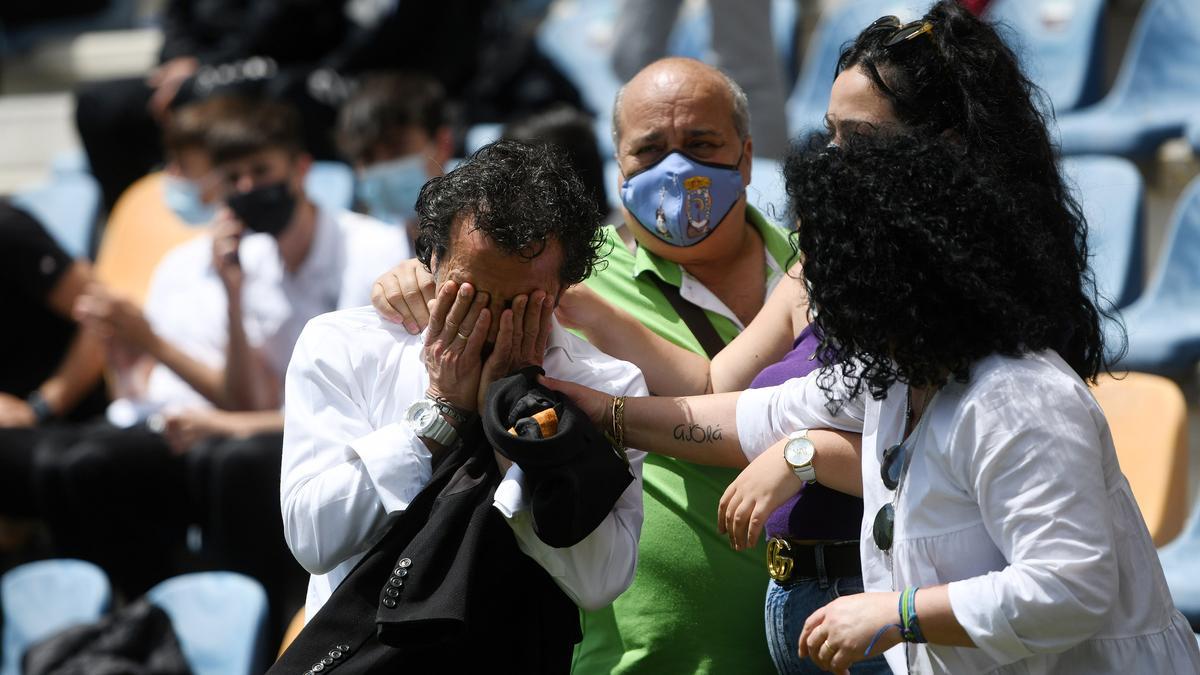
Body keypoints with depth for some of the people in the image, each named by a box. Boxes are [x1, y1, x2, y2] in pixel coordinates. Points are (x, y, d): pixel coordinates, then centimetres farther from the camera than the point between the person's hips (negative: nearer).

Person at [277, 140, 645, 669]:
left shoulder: (608, 387, 0)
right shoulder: (340, 347, 0)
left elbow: (597, 583, -11)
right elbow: (314, 537, -9)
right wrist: (441, 409, -10)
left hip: (514, 658, 0)